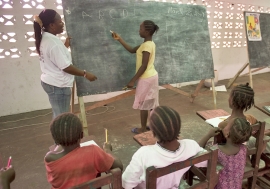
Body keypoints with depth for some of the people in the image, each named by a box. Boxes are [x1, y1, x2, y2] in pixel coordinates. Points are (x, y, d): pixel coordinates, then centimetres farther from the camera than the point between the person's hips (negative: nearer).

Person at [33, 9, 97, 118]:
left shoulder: (44, 38, 8)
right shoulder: (53, 42, -23)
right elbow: (65, 67, -23)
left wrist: (66, 45, 16)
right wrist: (85, 74, -16)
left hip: (49, 82, 10)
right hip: (58, 85, -10)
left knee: (58, 116, 20)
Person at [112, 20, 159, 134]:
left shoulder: (147, 45, -20)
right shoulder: (149, 43, 10)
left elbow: (144, 66, -23)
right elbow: (132, 50, 16)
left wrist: (133, 80, -19)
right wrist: (119, 39, 13)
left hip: (146, 78, -9)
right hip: (152, 76, 9)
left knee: (143, 104, 4)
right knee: (151, 102, 17)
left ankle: (143, 128, 18)